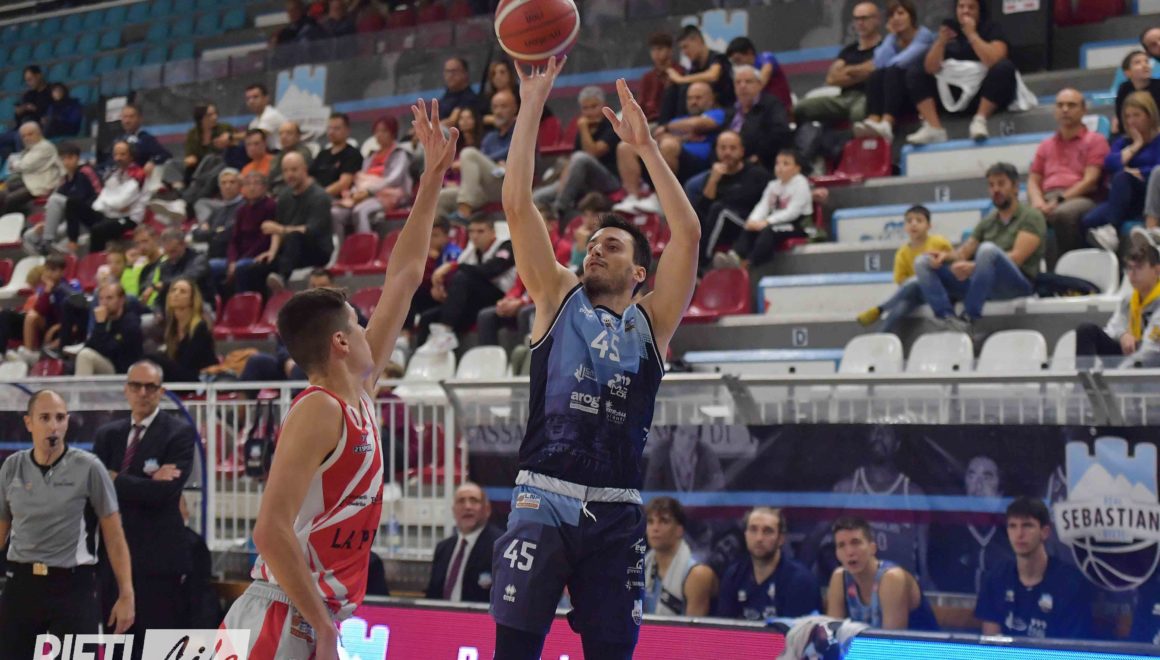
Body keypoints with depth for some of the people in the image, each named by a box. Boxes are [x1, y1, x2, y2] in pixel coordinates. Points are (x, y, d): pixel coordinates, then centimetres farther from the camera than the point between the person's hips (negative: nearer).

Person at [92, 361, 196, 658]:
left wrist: (116, 482, -9)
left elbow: (164, 491, -17)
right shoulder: (107, 434, 13)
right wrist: (145, 482, -13)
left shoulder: (179, 433, -4)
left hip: (157, 555, -5)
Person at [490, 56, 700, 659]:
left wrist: (645, 145, -3)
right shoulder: (558, 299, 12)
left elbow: (688, 234, -1)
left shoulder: (652, 321, 12)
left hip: (616, 511, 1)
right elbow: (517, 204, 4)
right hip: (544, 498, -1)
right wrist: (532, 106, -1)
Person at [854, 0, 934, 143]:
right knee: (876, 75, -23)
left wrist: (887, 65, -2)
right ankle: (873, 122, -49)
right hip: (895, 93, 5)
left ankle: (886, 124, -55)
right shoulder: (892, 39, 12)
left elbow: (903, 61, -19)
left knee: (893, 72, -31)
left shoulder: (924, 35, -4)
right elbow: (879, 64, -7)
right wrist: (892, 36, -2)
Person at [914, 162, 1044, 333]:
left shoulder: (1031, 217, 4)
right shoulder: (987, 222, 24)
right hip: (981, 284, 7)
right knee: (923, 262, -5)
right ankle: (948, 319, -28)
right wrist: (946, 256, -8)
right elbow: (963, 253, 17)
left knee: (988, 249, -36)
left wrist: (974, 267, -23)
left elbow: (1017, 257, -11)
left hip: (1017, 283, -7)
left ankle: (968, 319, -36)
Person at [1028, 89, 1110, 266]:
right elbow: (1033, 180, 20)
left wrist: (1059, 200, -13)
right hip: (1047, 200, 4)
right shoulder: (1045, 146, 30)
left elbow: (1090, 180, 1)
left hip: (1079, 198, -4)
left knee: (1063, 213, -42)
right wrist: (1037, 202, -5)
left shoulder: (1095, 140, 15)